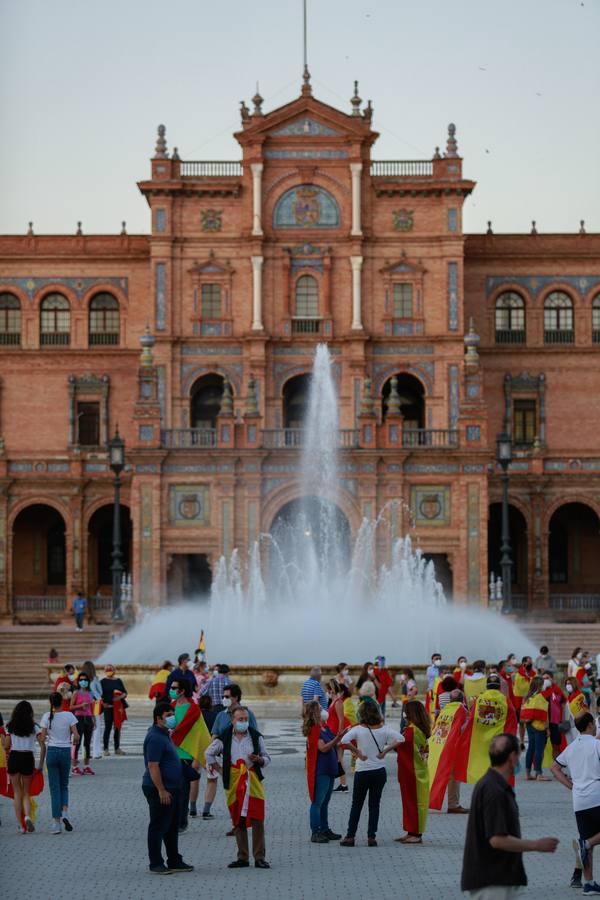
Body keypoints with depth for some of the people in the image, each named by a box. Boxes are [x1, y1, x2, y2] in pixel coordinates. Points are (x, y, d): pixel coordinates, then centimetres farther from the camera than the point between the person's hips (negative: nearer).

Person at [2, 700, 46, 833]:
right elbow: (43, 746, -5)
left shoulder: (10, 727, 2)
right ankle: (28, 816, -15)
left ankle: (20, 824, 2)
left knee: (17, 792, 9)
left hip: (13, 758, 0)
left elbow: (6, 747, 0)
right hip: (28, 758, 0)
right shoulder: (34, 727, 1)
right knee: (26, 792, 12)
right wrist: (41, 764, 1)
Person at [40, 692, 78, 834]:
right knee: (64, 785, 18)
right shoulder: (69, 716, -6)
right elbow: (76, 736, -8)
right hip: (65, 751, 0)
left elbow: (43, 738, -4)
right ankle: (65, 813, -6)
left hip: (51, 751, 0)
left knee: (54, 787, 5)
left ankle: (56, 823, 0)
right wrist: (73, 741, 13)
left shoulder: (47, 717, -5)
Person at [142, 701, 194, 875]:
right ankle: (156, 864, 2)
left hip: (170, 789, 11)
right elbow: (152, 766, -23)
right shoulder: (155, 738, -18)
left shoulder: (164, 735, 15)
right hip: (159, 790, -11)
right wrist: (161, 790, -24)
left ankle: (174, 861, 22)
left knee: (172, 827, 15)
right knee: (158, 827, -3)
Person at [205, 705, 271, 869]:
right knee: (238, 821, 4)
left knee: (257, 820, -7)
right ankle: (242, 858, 12)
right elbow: (209, 754, 17)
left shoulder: (256, 737, 7)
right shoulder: (224, 739, 4)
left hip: (253, 781, 0)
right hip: (233, 783, 0)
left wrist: (259, 759, -9)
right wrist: (220, 770, 8)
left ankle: (259, 857, -1)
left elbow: (267, 758, 14)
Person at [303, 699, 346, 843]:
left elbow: (332, 744, 19)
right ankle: (315, 832, -3)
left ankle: (325, 830, 23)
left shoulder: (325, 727, 11)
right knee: (317, 802, -5)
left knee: (325, 802, 16)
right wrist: (337, 738, -27)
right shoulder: (314, 731, -15)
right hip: (320, 771, -9)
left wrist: (341, 735, 5)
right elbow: (323, 747, -23)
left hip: (329, 770, 9)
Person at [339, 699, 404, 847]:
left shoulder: (358, 729, -10)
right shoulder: (383, 729, -4)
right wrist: (385, 751, -5)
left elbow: (344, 741, -25)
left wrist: (357, 752, -13)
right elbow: (400, 739, -11)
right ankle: (371, 837, 5)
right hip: (379, 771, 2)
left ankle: (350, 836, 8)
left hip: (362, 772, -2)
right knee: (374, 804, 9)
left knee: (356, 805, 9)